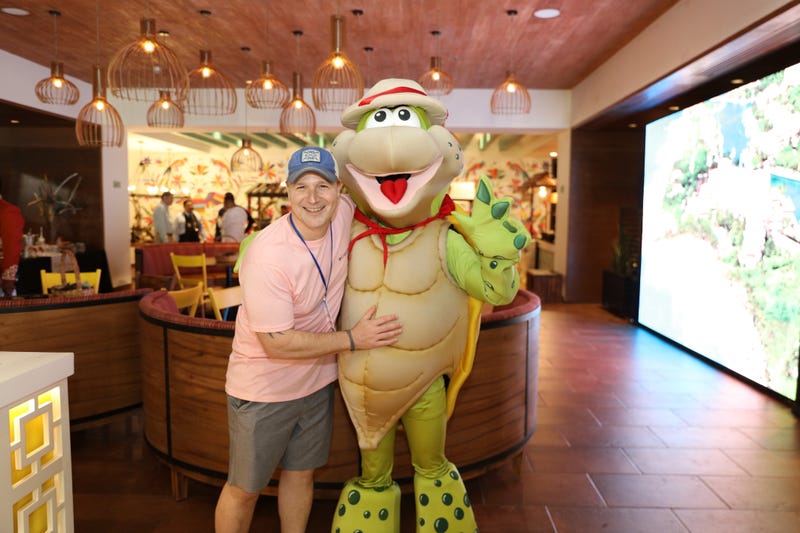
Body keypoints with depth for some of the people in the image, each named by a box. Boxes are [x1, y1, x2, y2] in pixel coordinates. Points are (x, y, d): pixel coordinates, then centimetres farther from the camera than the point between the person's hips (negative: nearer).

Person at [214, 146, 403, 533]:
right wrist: (353, 340, -21)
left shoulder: (343, 214, -12)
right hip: (264, 389, -5)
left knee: (301, 475, 23)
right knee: (244, 489, 13)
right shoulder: (267, 255, -28)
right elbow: (278, 343, -25)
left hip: (317, 382, 5)